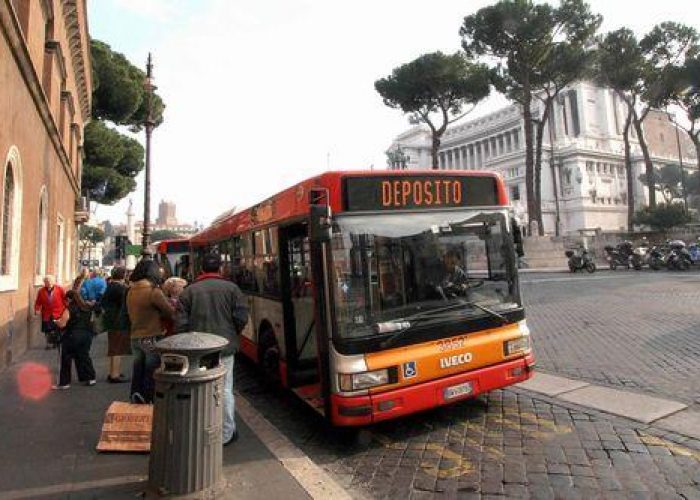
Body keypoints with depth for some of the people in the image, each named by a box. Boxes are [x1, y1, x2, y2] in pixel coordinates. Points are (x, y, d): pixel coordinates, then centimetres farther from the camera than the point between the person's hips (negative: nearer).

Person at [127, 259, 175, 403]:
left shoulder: (130, 292, 5)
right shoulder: (154, 291, -17)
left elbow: (132, 315, 11)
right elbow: (171, 312, -13)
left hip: (135, 338, 7)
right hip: (153, 338, -7)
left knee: (138, 373, 16)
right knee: (151, 375, 4)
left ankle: (136, 402, 25)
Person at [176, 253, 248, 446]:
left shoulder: (189, 290, 2)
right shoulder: (231, 288, -2)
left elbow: (181, 323, 0)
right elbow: (242, 317, -7)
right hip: (225, 347, -1)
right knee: (225, 390, 7)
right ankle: (226, 434, 15)